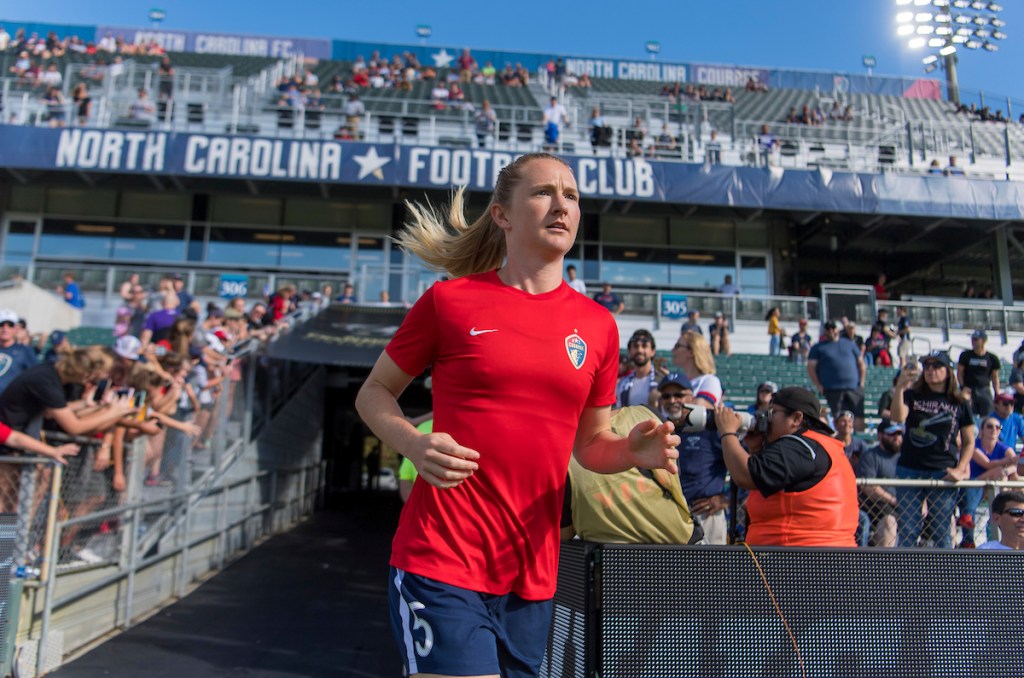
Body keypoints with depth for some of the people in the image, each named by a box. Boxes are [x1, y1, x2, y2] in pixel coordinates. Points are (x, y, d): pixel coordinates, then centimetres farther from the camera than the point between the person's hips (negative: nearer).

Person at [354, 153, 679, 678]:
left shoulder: (597, 325, 5)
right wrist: (416, 444, -15)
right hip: (441, 563, -4)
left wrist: (634, 451, -8)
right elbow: (374, 392, 5)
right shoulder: (450, 300, -5)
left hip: (532, 574, 4)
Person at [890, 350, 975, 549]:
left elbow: (969, 442, 9)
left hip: (943, 472, 0)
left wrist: (960, 470, -4)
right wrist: (899, 388, -27)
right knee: (907, 531, 3)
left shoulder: (960, 403, 7)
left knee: (942, 531, 6)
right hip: (909, 471, 0)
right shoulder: (912, 395, 5)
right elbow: (898, 418, -15)